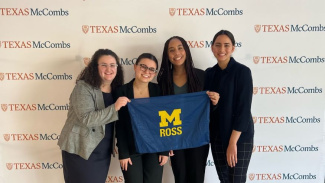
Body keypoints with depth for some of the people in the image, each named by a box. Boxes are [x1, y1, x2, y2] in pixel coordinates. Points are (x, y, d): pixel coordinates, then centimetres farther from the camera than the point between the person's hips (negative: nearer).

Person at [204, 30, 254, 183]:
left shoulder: (242, 71, -10)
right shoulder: (209, 73, 6)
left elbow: (244, 109, -15)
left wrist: (233, 142, -18)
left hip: (239, 136, -5)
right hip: (216, 136, 5)